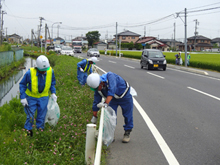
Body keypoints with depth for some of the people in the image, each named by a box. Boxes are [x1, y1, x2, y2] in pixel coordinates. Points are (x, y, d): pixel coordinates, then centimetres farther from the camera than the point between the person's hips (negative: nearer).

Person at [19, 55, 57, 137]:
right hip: (31, 96, -2)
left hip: (43, 97, 2)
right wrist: (23, 97, -15)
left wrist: (53, 93, -5)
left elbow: (52, 82, 3)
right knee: (30, 115, 7)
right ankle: (28, 129, 30)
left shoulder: (50, 71, -19)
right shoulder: (30, 73, -28)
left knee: (42, 115, 12)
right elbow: (22, 84, -13)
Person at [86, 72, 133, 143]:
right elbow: (96, 103, -8)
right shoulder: (98, 89, -19)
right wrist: (94, 117, -3)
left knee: (127, 116, 3)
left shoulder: (110, 76, -37)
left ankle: (127, 133, 19)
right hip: (113, 99, 4)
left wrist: (106, 103, -57)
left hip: (125, 96, -4)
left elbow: (111, 91, -49)